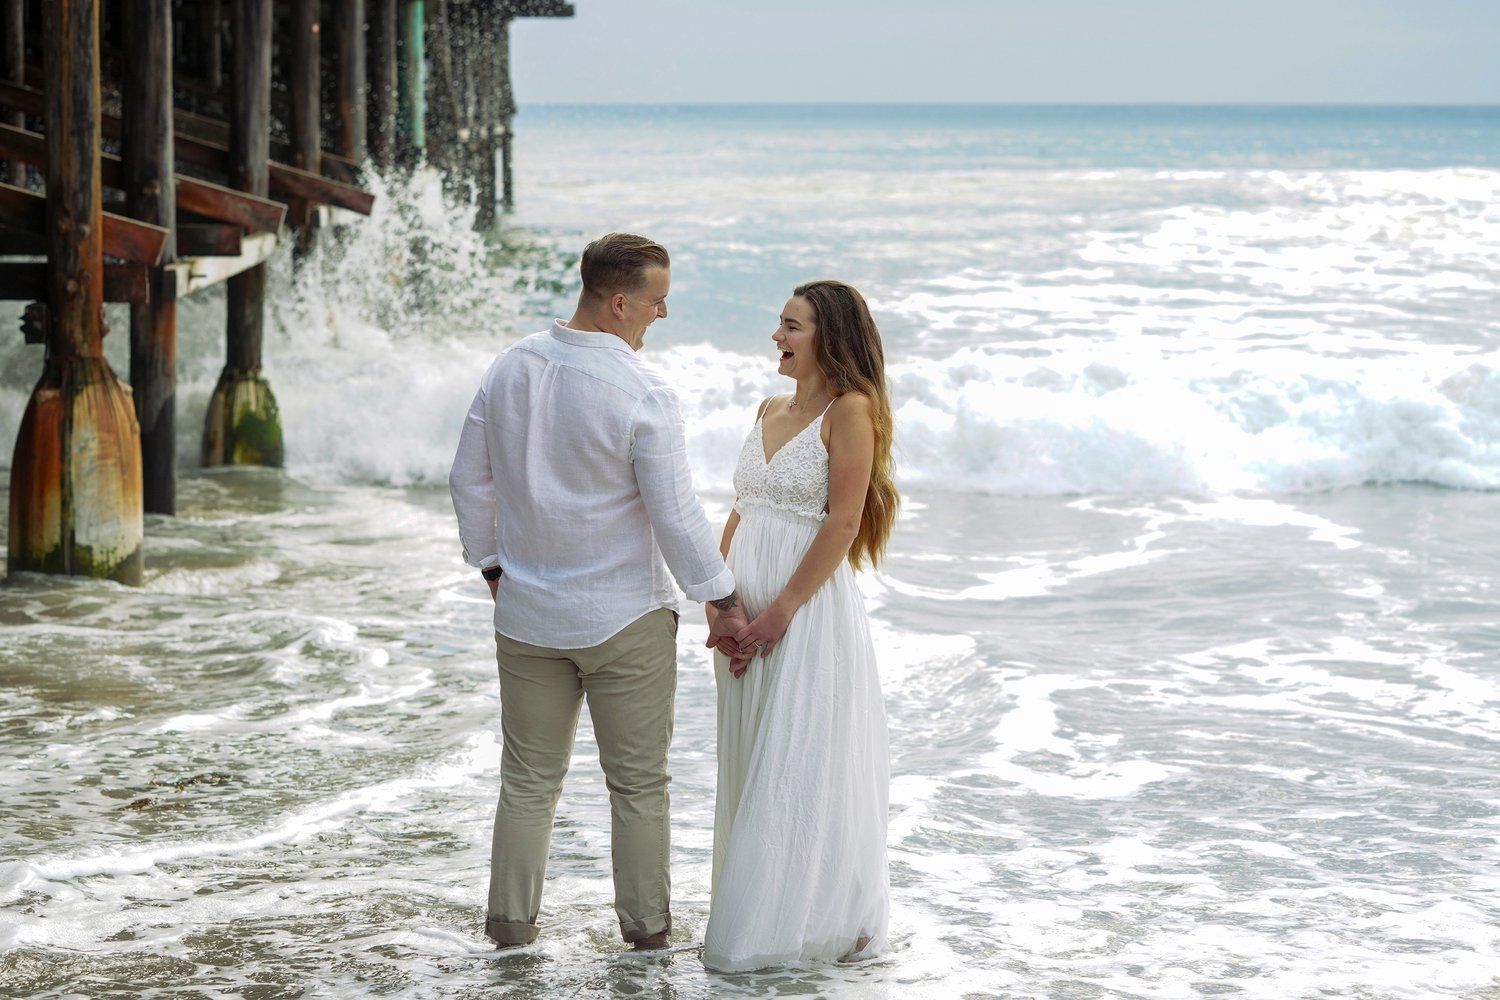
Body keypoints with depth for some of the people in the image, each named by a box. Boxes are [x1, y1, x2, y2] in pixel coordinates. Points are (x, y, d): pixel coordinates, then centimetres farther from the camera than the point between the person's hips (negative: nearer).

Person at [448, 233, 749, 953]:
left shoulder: (509, 369, -1)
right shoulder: (643, 394, -19)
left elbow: (469, 480, 8)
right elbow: (677, 515, -16)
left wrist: (492, 566, 21)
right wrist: (724, 604, -5)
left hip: (527, 616, 5)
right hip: (624, 620, -5)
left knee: (528, 777, 15)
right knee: (638, 783, 9)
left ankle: (510, 920, 19)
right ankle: (645, 923, 17)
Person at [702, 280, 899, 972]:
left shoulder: (850, 410, -9)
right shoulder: (771, 410, 14)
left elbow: (843, 523, -14)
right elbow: (741, 513, 14)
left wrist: (782, 609, -16)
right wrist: (717, 602, 3)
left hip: (810, 605, -7)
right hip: (747, 613, 7)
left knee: (802, 766, -2)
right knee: (750, 765, 11)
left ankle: (812, 921, 8)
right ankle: (751, 912, 20)